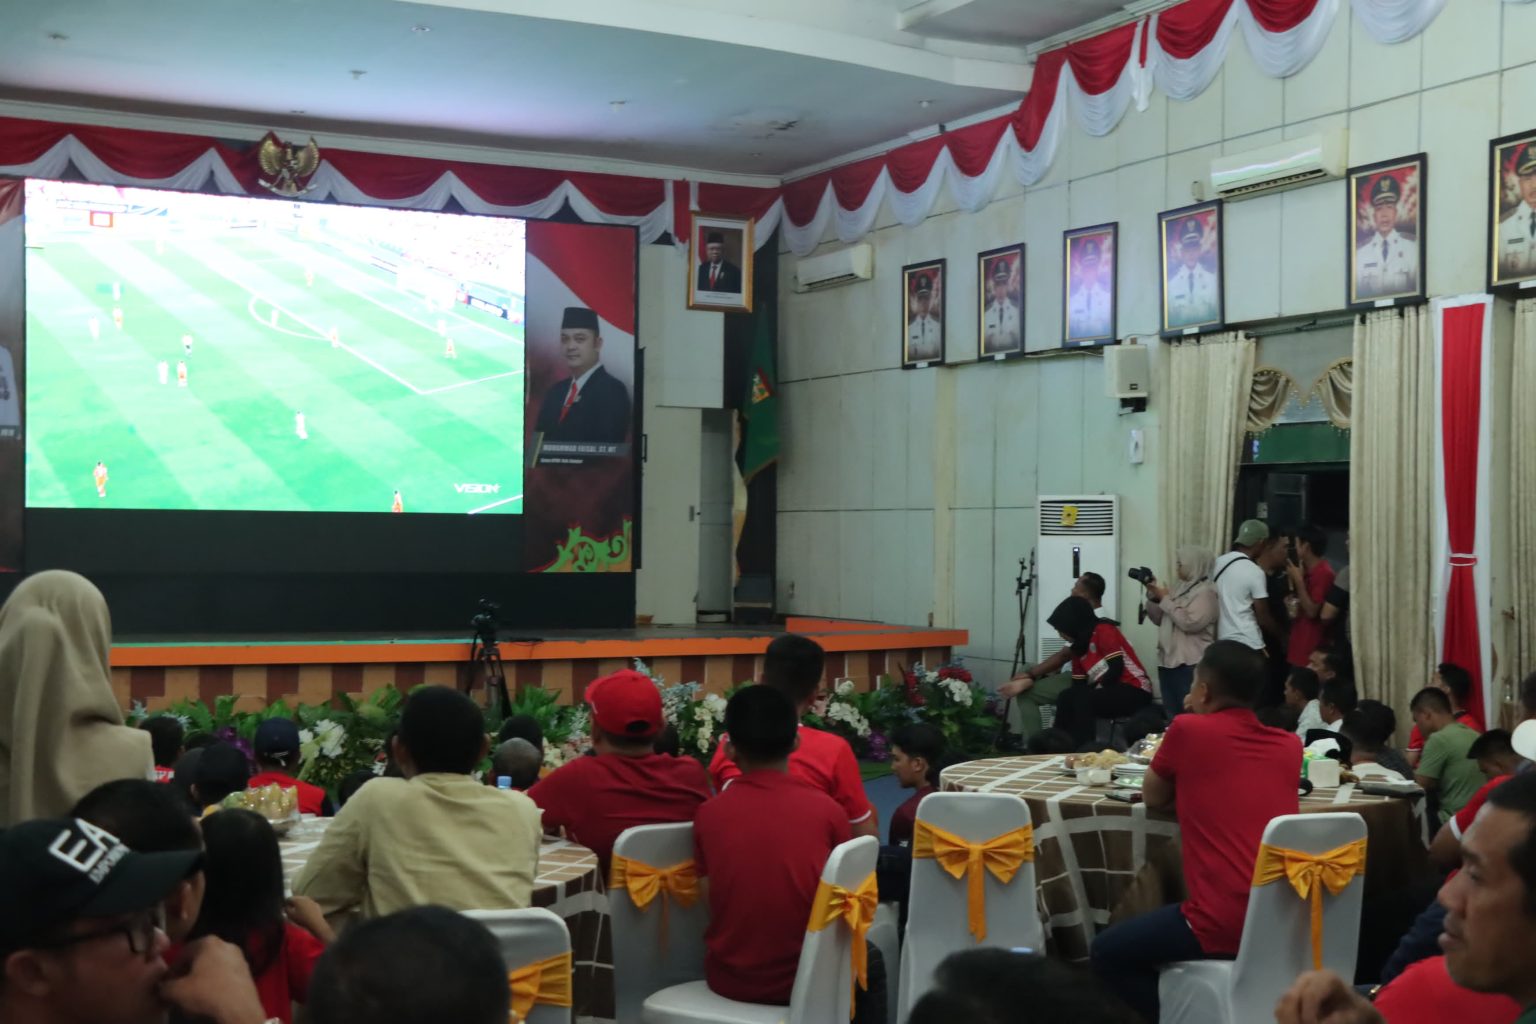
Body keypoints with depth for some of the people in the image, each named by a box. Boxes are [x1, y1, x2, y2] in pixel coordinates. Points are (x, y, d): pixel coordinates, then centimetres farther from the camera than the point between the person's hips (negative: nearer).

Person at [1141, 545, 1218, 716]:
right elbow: (1159, 620, 19)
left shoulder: (1205, 592, -8)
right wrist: (1153, 596, 4)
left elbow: (1190, 622, -21)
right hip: (1168, 661, 9)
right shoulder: (1181, 589, 17)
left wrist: (1165, 599, -12)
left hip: (1190, 664, -9)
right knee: (1171, 714, 11)